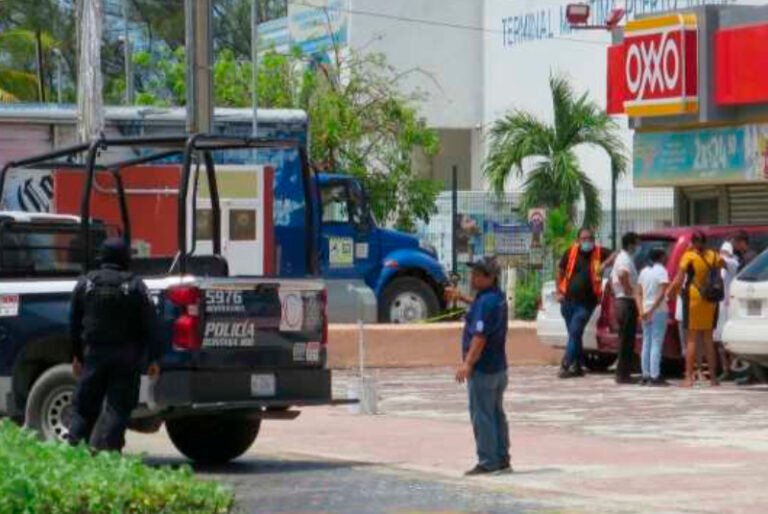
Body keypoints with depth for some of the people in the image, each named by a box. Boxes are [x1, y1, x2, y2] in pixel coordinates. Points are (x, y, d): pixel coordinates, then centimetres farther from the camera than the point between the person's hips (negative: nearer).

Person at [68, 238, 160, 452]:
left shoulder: (85, 284, 6)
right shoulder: (135, 286, -3)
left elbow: (74, 323, 11)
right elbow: (149, 325, -5)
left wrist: (76, 355, 18)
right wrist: (153, 358, -1)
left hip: (93, 354, 3)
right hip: (126, 356, -3)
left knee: (84, 408, 9)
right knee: (118, 408, -1)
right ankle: (107, 450, -9)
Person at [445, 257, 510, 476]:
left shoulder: (486, 302, -20)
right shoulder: (497, 297, 10)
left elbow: (480, 336, -27)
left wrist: (468, 363, -28)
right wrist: (461, 298, 34)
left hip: (483, 368, -10)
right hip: (498, 367, 10)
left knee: (481, 415, -4)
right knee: (496, 414, 15)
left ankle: (487, 462, -3)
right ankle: (502, 459, 19)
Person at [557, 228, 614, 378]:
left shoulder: (599, 253, -1)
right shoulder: (571, 252, 2)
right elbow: (560, 271, 10)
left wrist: (605, 263, -13)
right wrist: (559, 292, 3)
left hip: (586, 302, -3)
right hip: (568, 300, 3)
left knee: (575, 333, -11)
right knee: (574, 334, 11)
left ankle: (565, 365, -11)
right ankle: (577, 366, 20)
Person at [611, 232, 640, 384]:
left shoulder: (620, 258, 17)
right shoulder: (626, 259, -15)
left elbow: (613, 278, 27)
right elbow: (623, 275, -34)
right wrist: (629, 290, -23)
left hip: (620, 300, 10)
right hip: (627, 302, -10)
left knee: (625, 339, 15)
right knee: (627, 339, -7)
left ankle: (622, 373, 20)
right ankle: (623, 374, -7)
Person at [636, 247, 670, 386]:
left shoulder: (644, 271, 13)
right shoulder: (661, 271, -8)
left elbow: (639, 294, 8)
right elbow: (662, 293, -18)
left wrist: (641, 311, 0)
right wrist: (652, 310, -17)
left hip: (646, 312, 7)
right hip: (659, 311, -7)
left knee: (646, 344, 10)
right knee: (656, 344, -7)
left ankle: (646, 375, 11)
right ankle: (655, 376, -10)